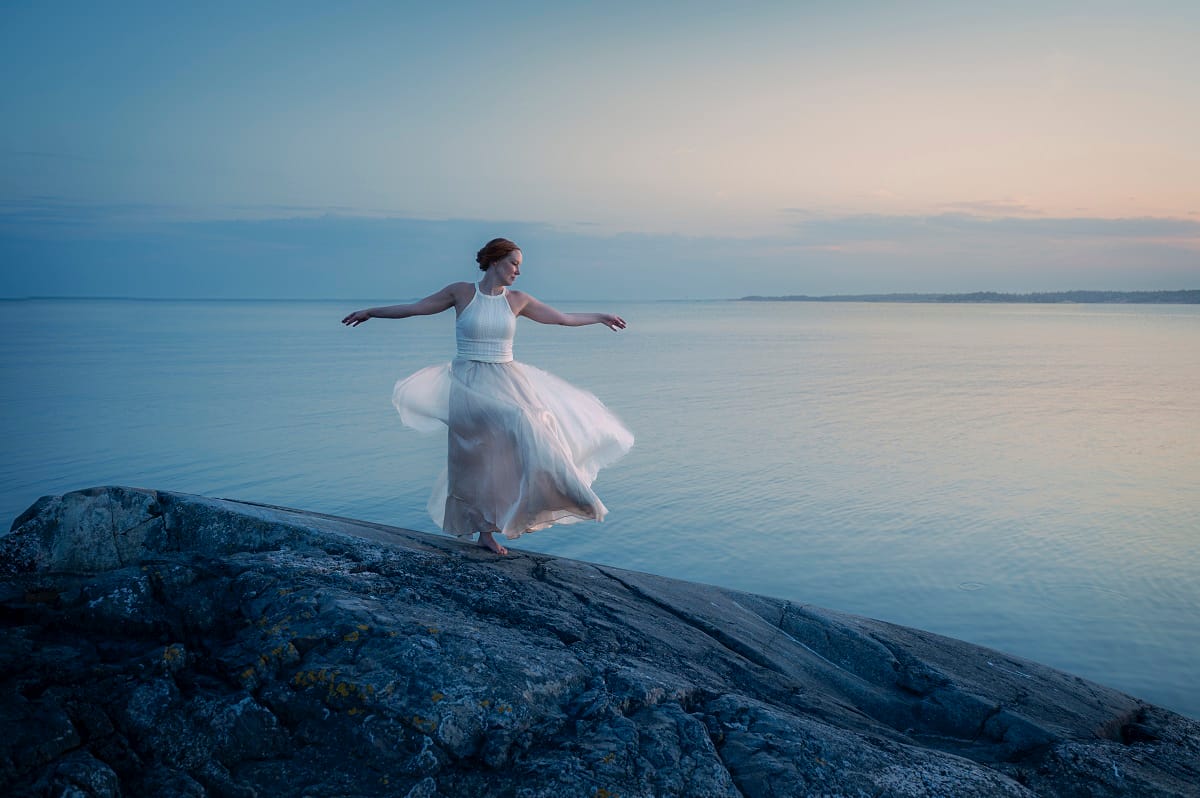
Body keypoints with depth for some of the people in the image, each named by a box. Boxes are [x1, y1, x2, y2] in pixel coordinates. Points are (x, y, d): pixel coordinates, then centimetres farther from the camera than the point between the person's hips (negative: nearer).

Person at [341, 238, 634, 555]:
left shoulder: (517, 300, 4)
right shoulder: (461, 292, -3)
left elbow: (564, 318, 13)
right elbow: (414, 308, 5)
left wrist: (600, 316, 18)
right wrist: (370, 312, 9)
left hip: (506, 383, 3)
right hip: (468, 385, -2)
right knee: (477, 462, 3)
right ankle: (485, 529, 17)